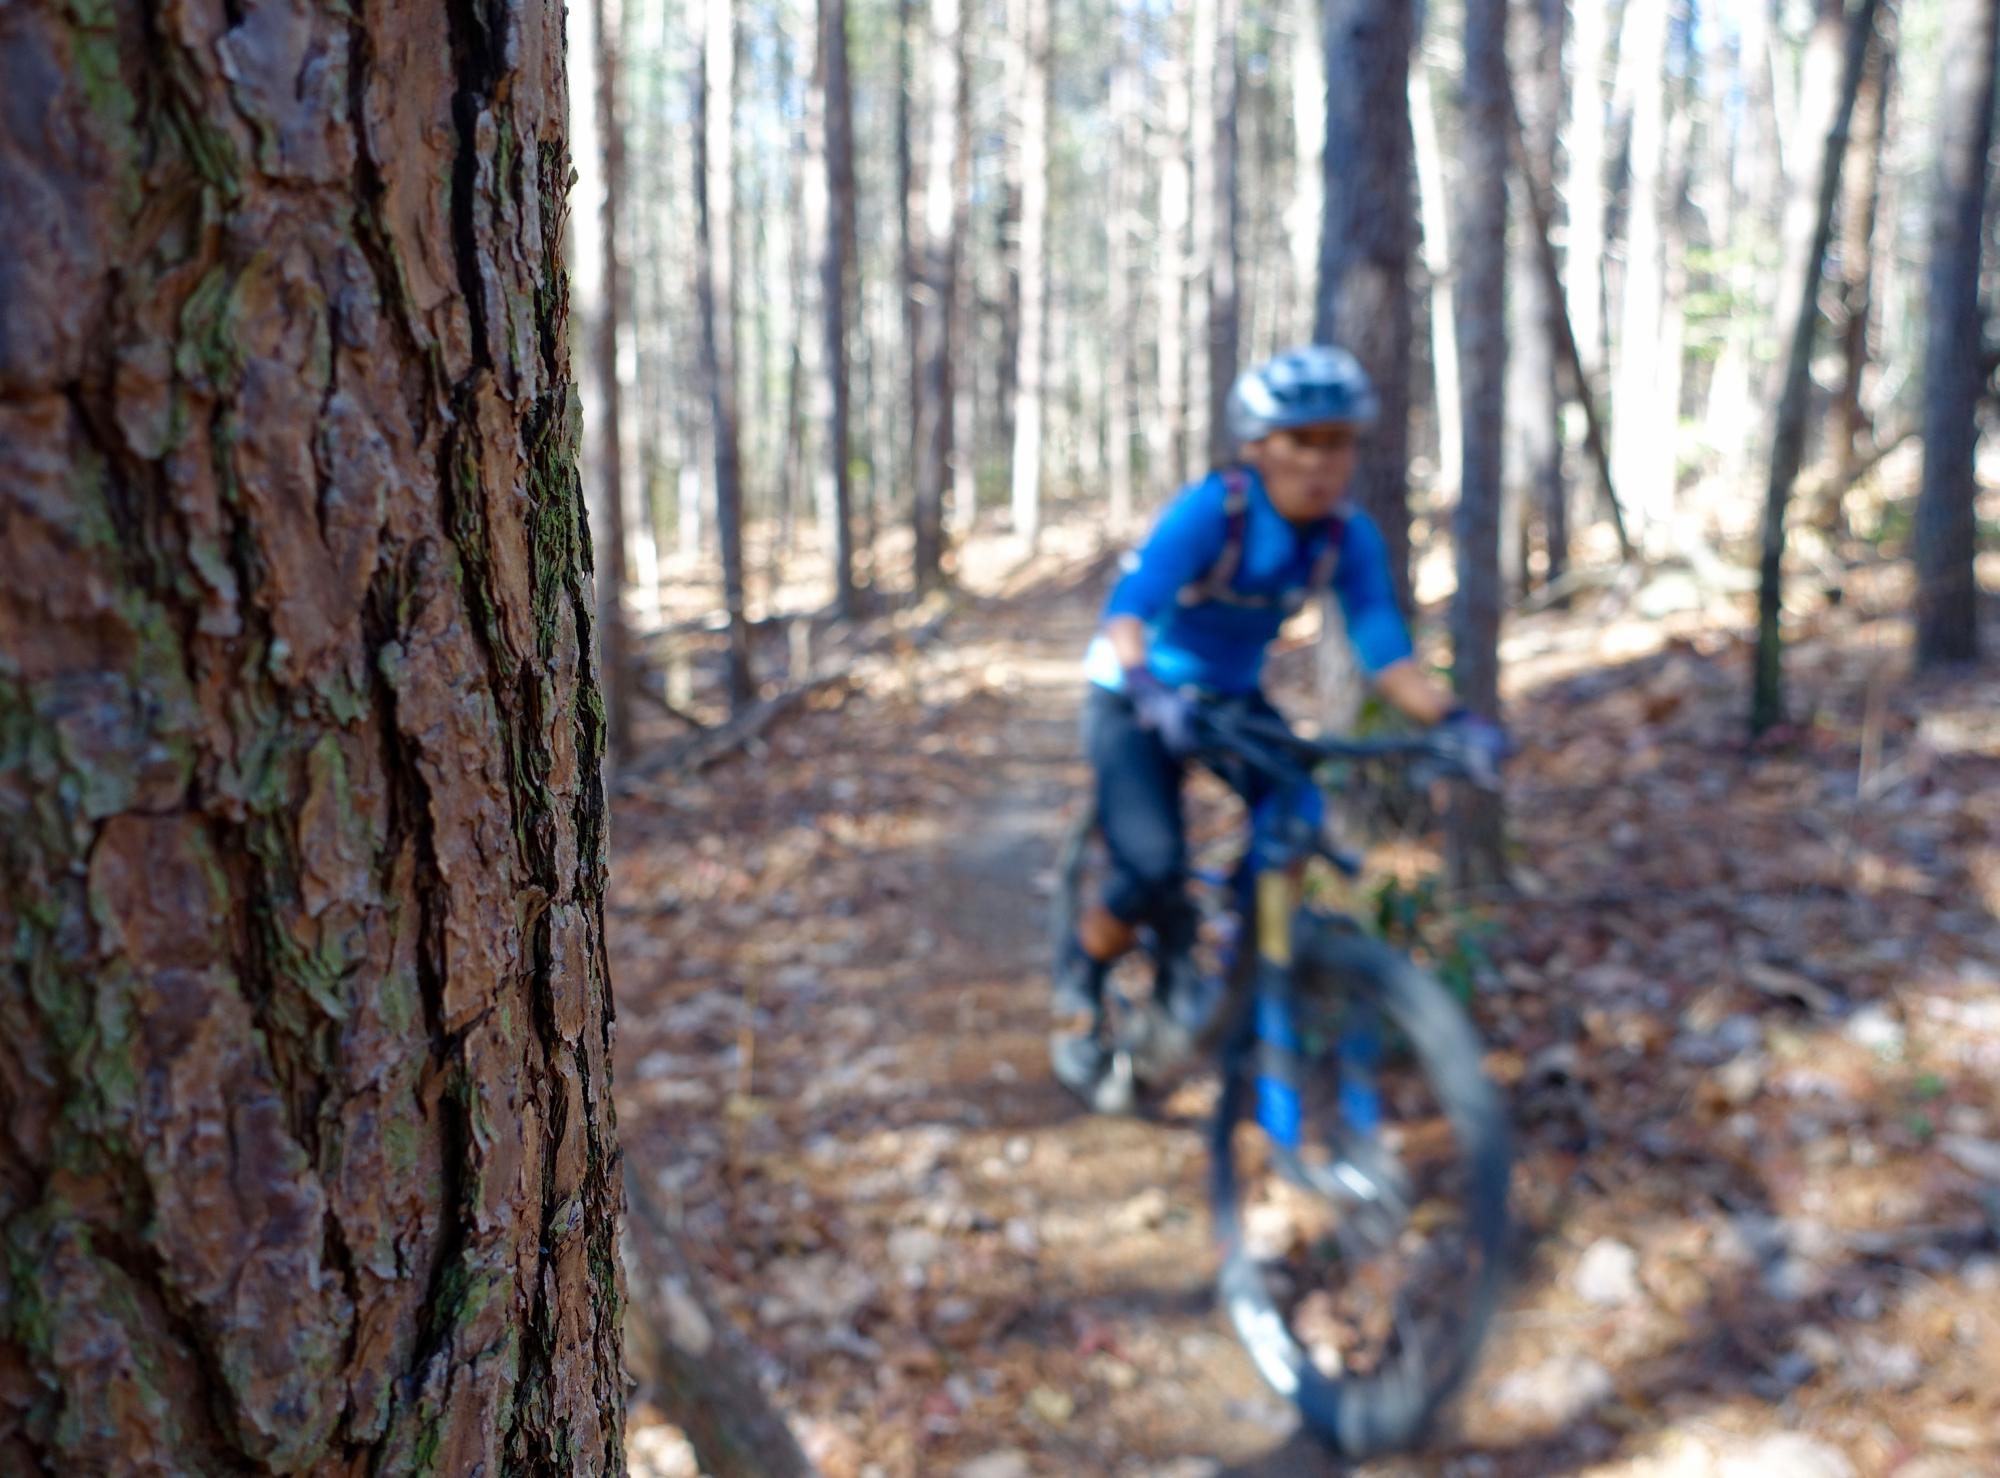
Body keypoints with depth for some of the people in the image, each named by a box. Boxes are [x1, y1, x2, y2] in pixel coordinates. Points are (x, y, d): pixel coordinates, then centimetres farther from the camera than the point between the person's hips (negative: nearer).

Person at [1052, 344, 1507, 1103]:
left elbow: (1383, 650, -17)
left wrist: (1451, 717, -33)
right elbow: (1129, 608, -39)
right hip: (1136, 700, -5)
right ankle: (1080, 977, 11)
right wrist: (1149, 689, -58)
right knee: (1152, 867, -22)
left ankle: (1178, 967, 6)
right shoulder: (1211, 511, -28)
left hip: (1234, 695, 5)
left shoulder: (1350, 537, -13)